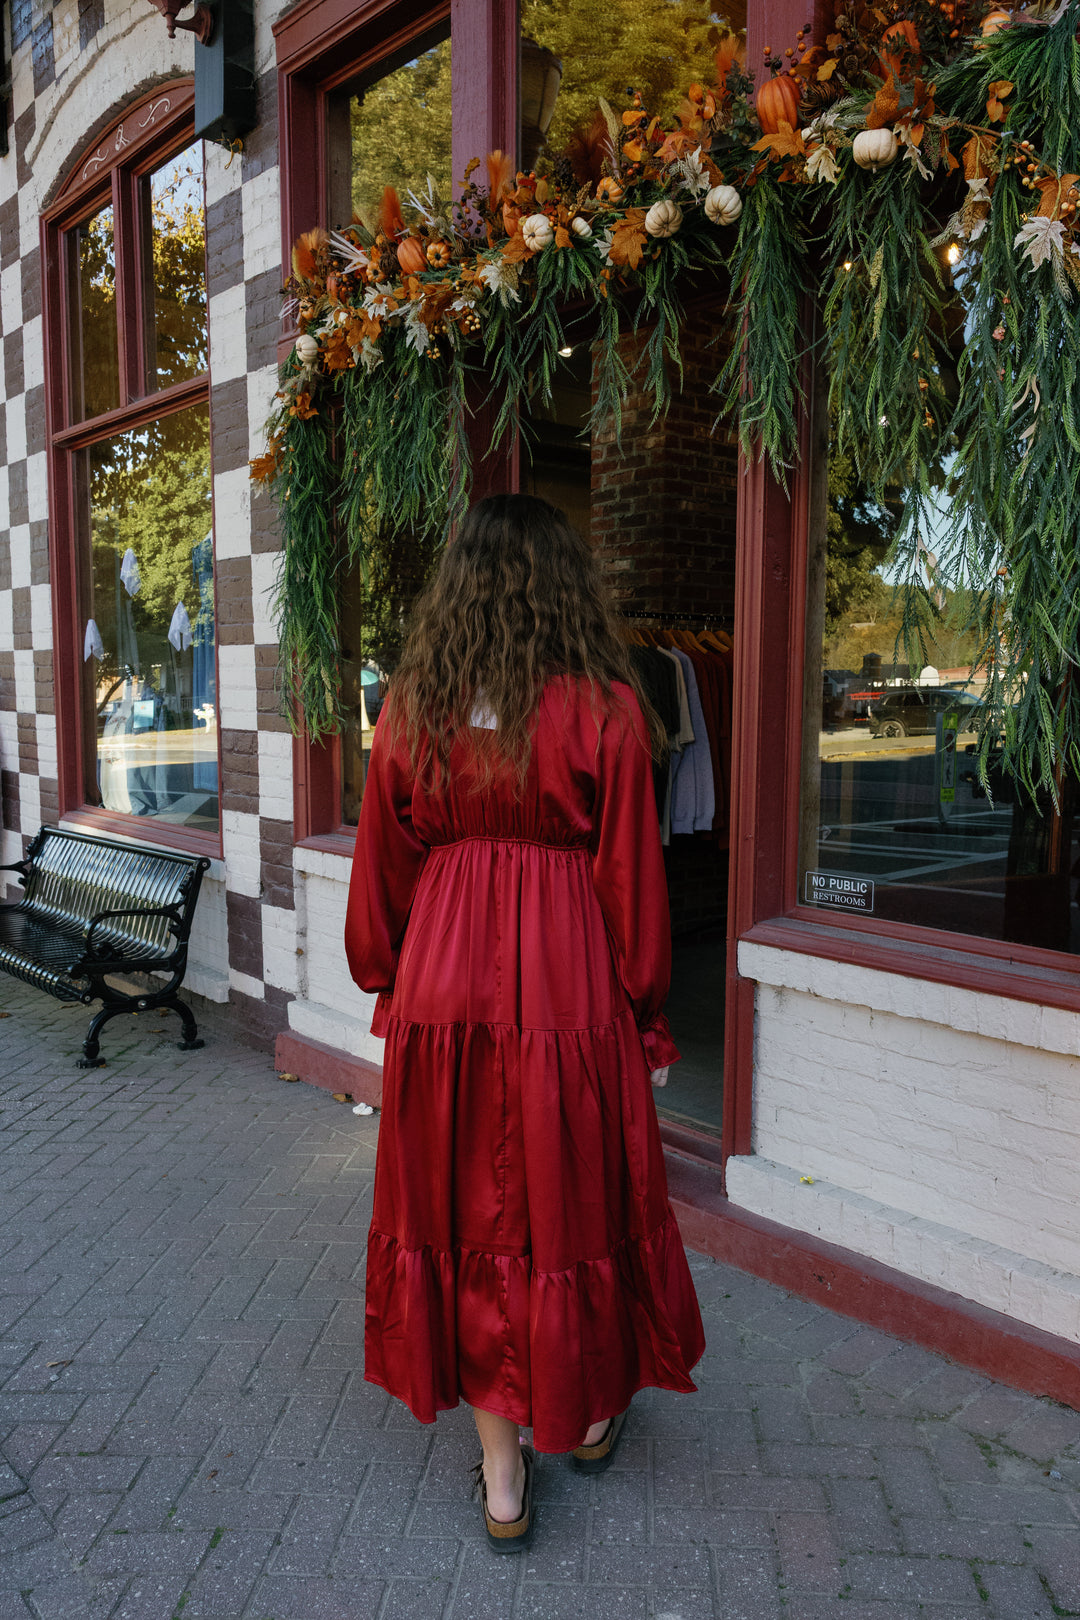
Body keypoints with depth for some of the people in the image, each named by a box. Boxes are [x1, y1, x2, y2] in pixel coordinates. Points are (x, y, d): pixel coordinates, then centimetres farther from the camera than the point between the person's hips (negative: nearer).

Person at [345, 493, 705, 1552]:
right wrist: (646, 1019, 5)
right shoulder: (605, 709, -9)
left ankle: (502, 1483, 29)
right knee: (575, 1205, 17)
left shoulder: (411, 709, -1)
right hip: (569, 988, -2)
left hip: (444, 983, 2)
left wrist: (392, 990, 18)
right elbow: (630, 878, -6)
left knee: (465, 1212, 15)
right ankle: (588, 1417, 41)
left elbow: (383, 867, 5)